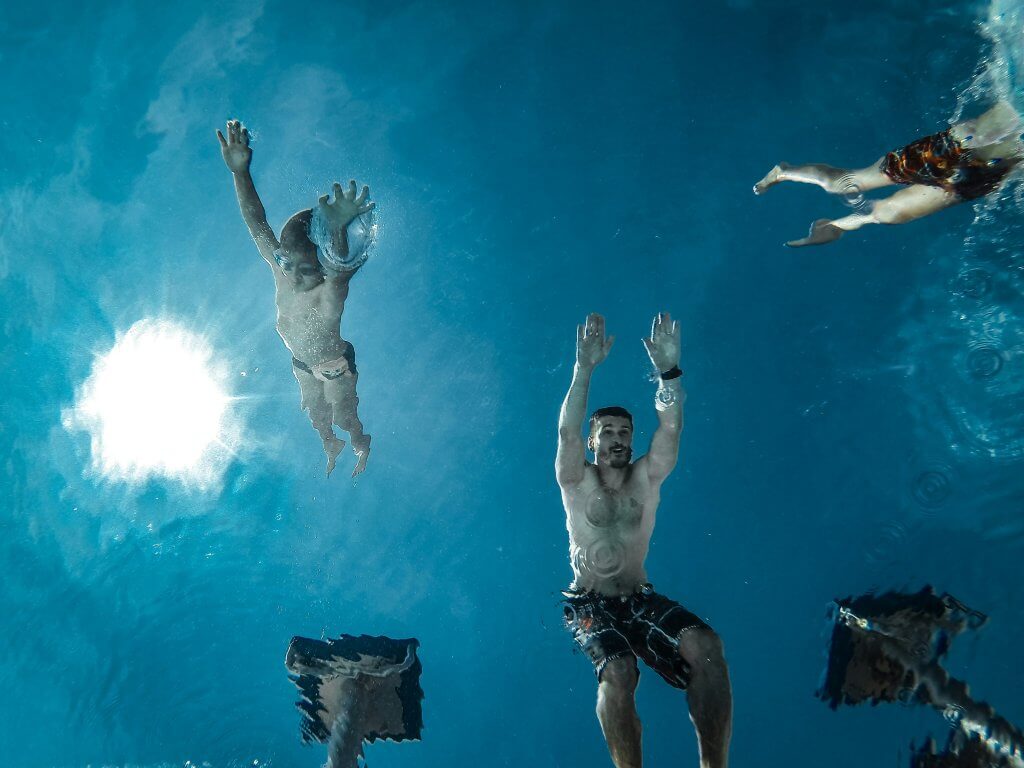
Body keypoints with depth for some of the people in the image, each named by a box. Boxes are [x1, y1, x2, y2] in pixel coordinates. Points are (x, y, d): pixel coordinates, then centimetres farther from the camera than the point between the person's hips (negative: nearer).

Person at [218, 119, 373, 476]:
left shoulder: (332, 290, -43)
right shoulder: (281, 271, -28)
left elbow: (339, 266, -66)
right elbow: (256, 223, -32)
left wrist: (338, 233, -90)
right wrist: (240, 172, -48)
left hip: (335, 368, -5)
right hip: (302, 364, 5)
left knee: (344, 416, 24)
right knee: (316, 414, 31)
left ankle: (361, 447, 59)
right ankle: (331, 447, 64)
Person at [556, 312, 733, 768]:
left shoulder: (646, 479, 6)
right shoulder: (577, 482, 0)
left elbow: (670, 428, -10)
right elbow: (567, 430, -18)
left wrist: (668, 370, -24)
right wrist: (585, 368, -27)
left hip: (641, 600, 3)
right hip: (591, 606, -3)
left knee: (706, 645, -27)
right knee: (618, 673, -35)